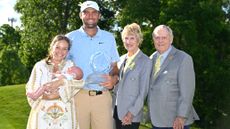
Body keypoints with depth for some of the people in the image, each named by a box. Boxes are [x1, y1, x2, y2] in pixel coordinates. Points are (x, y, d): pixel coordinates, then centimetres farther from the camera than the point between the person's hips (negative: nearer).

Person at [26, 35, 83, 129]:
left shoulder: (70, 65, 6)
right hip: (43, 115, 0)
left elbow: (79, 81, -12)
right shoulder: (40, 66, 4)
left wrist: (61, 81, -23)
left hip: (65, 115, 1)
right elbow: (32, 92, -5)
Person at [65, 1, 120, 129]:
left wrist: (114, 78, -7)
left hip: (102, 96, 1)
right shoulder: (71, 38, 4)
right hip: (77, 95, -1)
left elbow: (114, 66, 14)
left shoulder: (109, 38, 10)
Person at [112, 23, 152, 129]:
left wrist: (132, 113, -13)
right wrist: (113, 104, 4)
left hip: (131, 115, -5)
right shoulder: (122, 59, 10)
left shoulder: (145, 61, -8)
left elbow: (143, 91, -10)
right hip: (117, 110, 5)